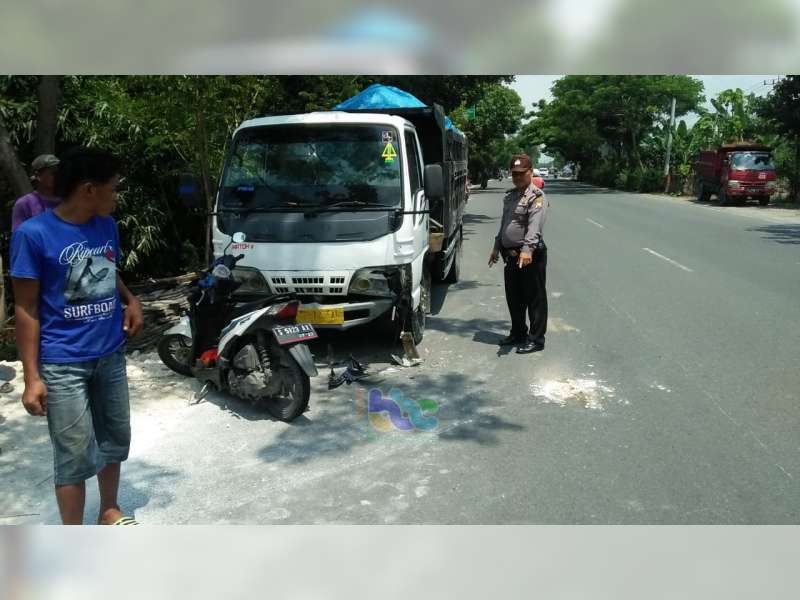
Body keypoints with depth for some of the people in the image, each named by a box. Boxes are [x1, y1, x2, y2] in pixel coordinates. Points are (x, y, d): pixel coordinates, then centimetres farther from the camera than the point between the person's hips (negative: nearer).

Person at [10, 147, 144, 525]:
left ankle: (109, 510, 38)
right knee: (76, 455, 0)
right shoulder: (33, 234, -14)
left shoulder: (107, 226, 3)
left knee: (115, 438, 17)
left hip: (111, 355, 6)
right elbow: (26, 310, -11)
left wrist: (131, 300, 0)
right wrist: (32, 377, -13)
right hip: (63, 365, -6)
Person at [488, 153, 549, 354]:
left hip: (531, 256, -8)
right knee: (514, 298, 17)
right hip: (510, 255, 9)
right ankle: (518, 333, 32)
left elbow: (535, 226, -26)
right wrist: (497, 247, 23)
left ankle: (536, 339, 8)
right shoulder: (510, 195, 15)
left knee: (535, 298, 0)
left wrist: (527, 250, -38)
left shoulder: (536, 196, -12)